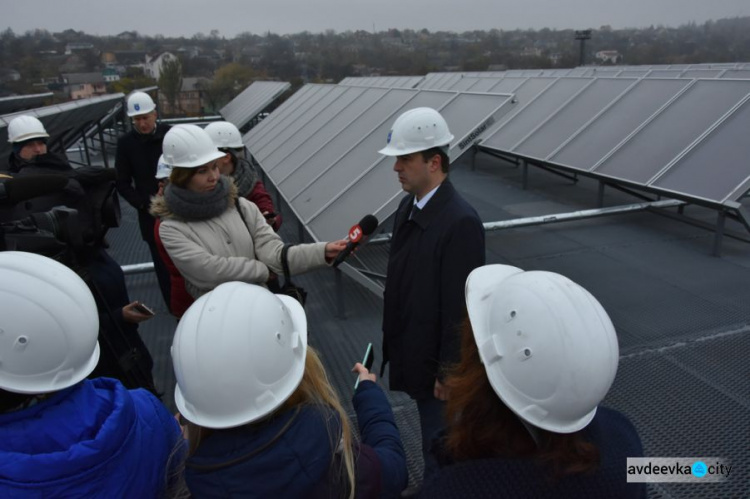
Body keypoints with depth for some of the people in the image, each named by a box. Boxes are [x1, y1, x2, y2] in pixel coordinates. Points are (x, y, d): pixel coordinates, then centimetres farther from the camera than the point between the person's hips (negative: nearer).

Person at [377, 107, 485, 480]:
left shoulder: (461, 222, -25)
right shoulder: (409, 206, 1)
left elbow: (459, 305, -23)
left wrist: (448, 371, -16)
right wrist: (393, 340, 13)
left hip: (437, 360, -8)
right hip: (412, 350, 8)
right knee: (432, 438, 27)